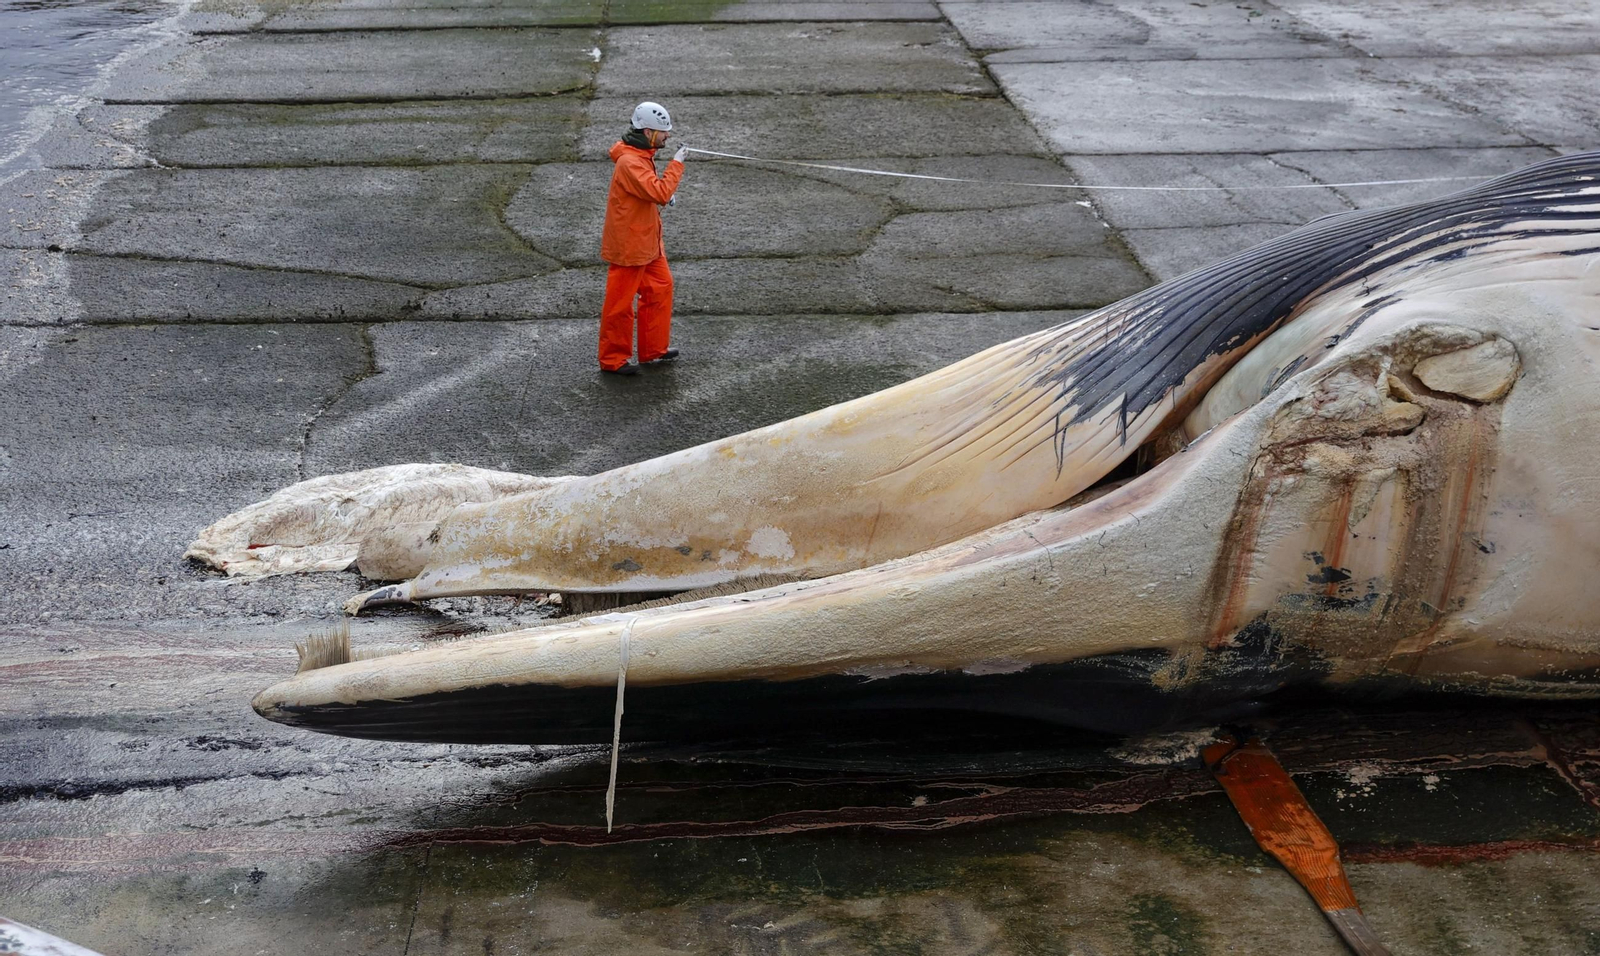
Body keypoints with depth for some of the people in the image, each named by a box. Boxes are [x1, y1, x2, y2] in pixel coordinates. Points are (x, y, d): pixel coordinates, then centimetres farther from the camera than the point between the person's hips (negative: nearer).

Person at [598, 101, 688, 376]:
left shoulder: (640, 155, 6)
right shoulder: (629, 162, -26)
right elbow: (660, 192, -33)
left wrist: (663, 195, 7)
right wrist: (676, 164, -23)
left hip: (647, 241, 10)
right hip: (629, 244, -10)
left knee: (660, 288, 17)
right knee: (620, 302, 2)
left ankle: (654, 350, 28)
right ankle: (613, 360, 15)